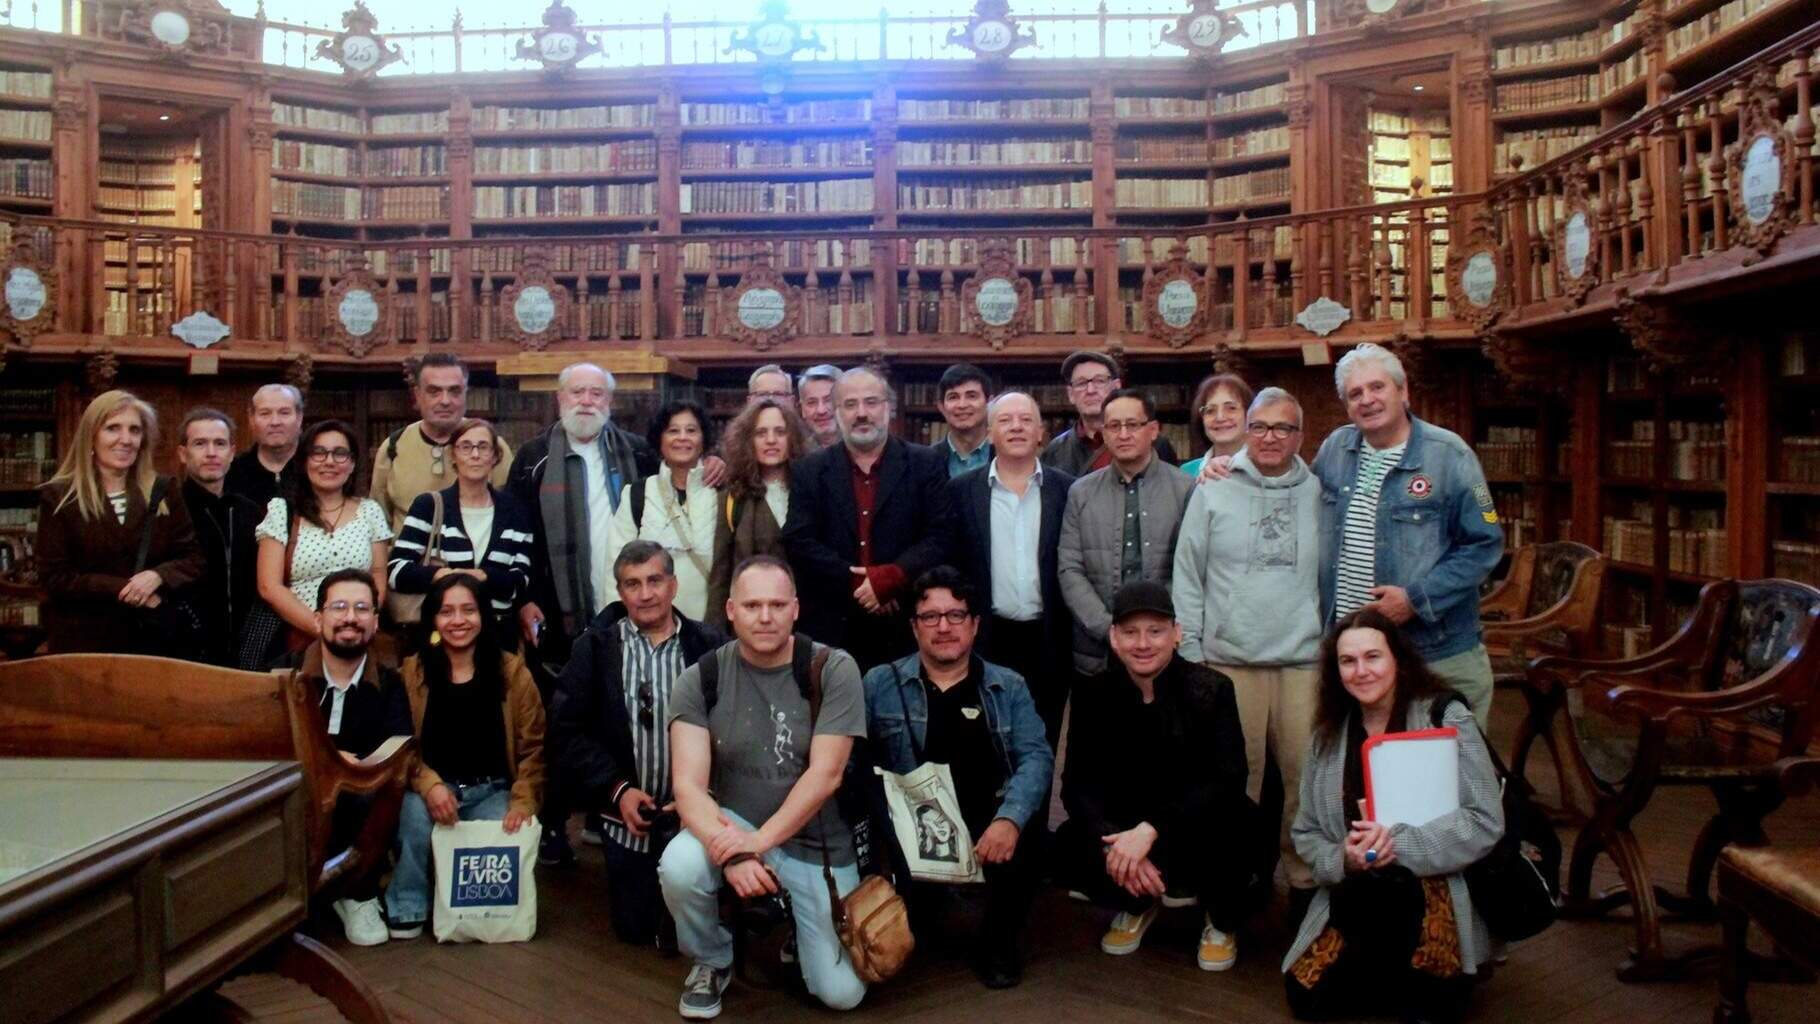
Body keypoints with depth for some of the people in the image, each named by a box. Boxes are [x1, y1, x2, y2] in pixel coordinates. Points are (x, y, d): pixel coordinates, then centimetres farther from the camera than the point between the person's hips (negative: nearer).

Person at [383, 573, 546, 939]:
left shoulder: (512, 670, 0)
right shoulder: (411, 672, 1)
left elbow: (532, 747, 0)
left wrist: (523, 802, -15)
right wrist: (429, 785, -23)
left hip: (492, 791, 0)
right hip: (431, 787, 1)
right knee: (415, 813, -33)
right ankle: (407, 908, -9)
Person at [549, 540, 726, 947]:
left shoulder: (709, 646, -4)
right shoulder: (596, 646, 1)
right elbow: (566, 730, -3)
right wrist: (617, 790, -12)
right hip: (627, 820, 2)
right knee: (634, 926, 8)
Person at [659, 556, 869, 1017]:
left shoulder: (833, 669, -12)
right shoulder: (699, 680, -9)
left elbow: (825, 776, -17)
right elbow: (688, 785, -16)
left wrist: (759, 843, -26)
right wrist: (729, 851, -33)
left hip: (818, 844, 0)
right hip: (732, 825, 1)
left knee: (842, 993, -6)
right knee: (679, 868, -32)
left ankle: (788, 924, 27)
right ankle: (711, 960, 1)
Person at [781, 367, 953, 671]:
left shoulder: (926, 465, 4)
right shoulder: (809, 471, 7)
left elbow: (941, 538, -3)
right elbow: (799, 542, -1)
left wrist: (888, 579, -15)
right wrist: (855, 583, -11)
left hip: (906, 627, 0)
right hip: (832, 628, 1)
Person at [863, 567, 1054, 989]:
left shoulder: (1009, 687, 11)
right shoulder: (879, 684, 9)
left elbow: (1036, 756, -2)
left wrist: (1009, 818, -21)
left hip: (988, 825, 0)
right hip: (909, 828, 0)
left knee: (1024, 844, -30)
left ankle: (998, 942, 2)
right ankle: (909, 932, 11)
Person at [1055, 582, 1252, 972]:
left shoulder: (1210, 689, -15)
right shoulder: (1093, 693, -6)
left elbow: (1228, 779, -24)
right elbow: (1078, 783, -9)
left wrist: (1150, 830, -34)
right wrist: (1114, 842, -29)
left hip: (1198, 826, -2)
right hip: (1125, 829, 2)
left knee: (1231, 817, -35)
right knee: (1068, 850, -25)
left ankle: (1221, 920, 1)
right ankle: (1138, 904, 12)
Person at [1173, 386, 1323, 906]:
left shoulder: (1318, 493, 7)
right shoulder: (1214, 490, 3)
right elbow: (1187, 574, 4)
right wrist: (1189, 650, 1)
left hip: (1304, 659, 1)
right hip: (1229, 659, -1)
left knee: (1306, 773, 2)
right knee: (1237, 776, 5)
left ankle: (1306, 875, 18)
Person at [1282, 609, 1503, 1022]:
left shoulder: (1445, 718, -8)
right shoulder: (1328, 734, 5)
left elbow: (1485, 822, -15)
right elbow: (1306, 833, 6)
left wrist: (1398, 844, -24)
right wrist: (1341, 859, -16)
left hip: (1436, 890, -5)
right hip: (1354, 900, 5)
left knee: (1377, 886, -36)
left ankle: (1424, 991, -6)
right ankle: (1406, 974, 14)